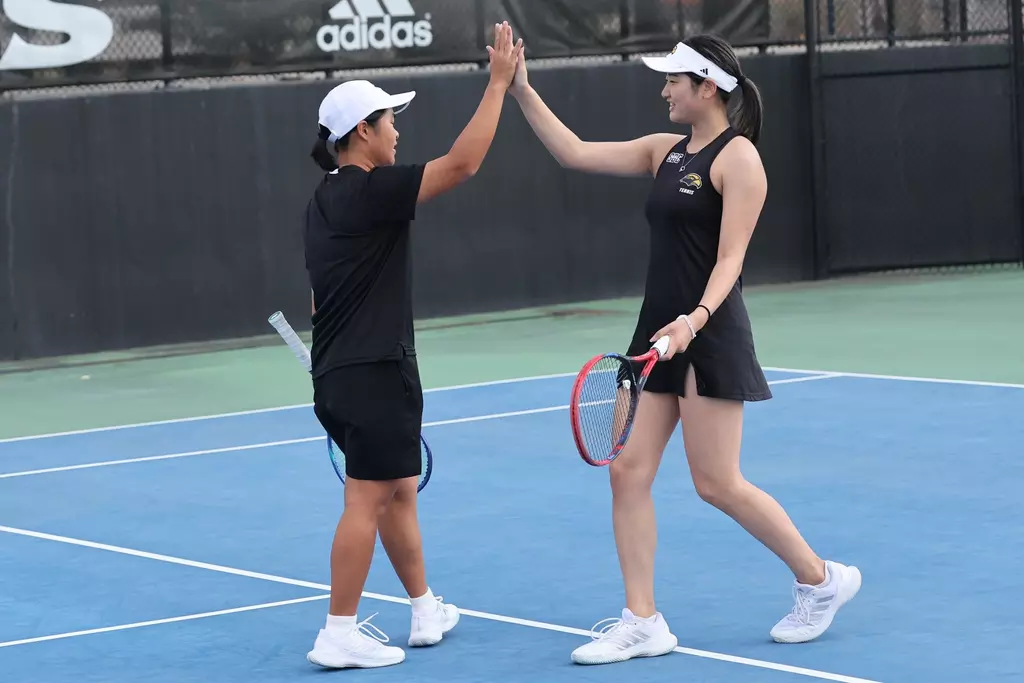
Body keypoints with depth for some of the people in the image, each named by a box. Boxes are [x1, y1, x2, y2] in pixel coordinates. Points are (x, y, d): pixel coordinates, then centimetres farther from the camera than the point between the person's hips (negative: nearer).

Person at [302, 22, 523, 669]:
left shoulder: (329, 199, 13)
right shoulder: (369, 190, -16)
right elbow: (462, 163, -19)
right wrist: (498, 84, -12)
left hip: (341, 373, 10)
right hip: (374, 374, -10)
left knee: (398, 492, 18)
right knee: (367, 502, -5)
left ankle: (427, 612, 28)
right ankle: (339, 635, -3)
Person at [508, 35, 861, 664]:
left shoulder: (737, 156, -10)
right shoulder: (665, 151, 13)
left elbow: (730, 258, -16)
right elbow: (576, 153, 14)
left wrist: (696, 319, -30)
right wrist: (523, 92, 9)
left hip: (708, 335, -8)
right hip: (658, 331, 8)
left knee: (718, 483, -5)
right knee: (628, 471, 1)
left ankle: (822, 580, 13)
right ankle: (642, 623, 6)